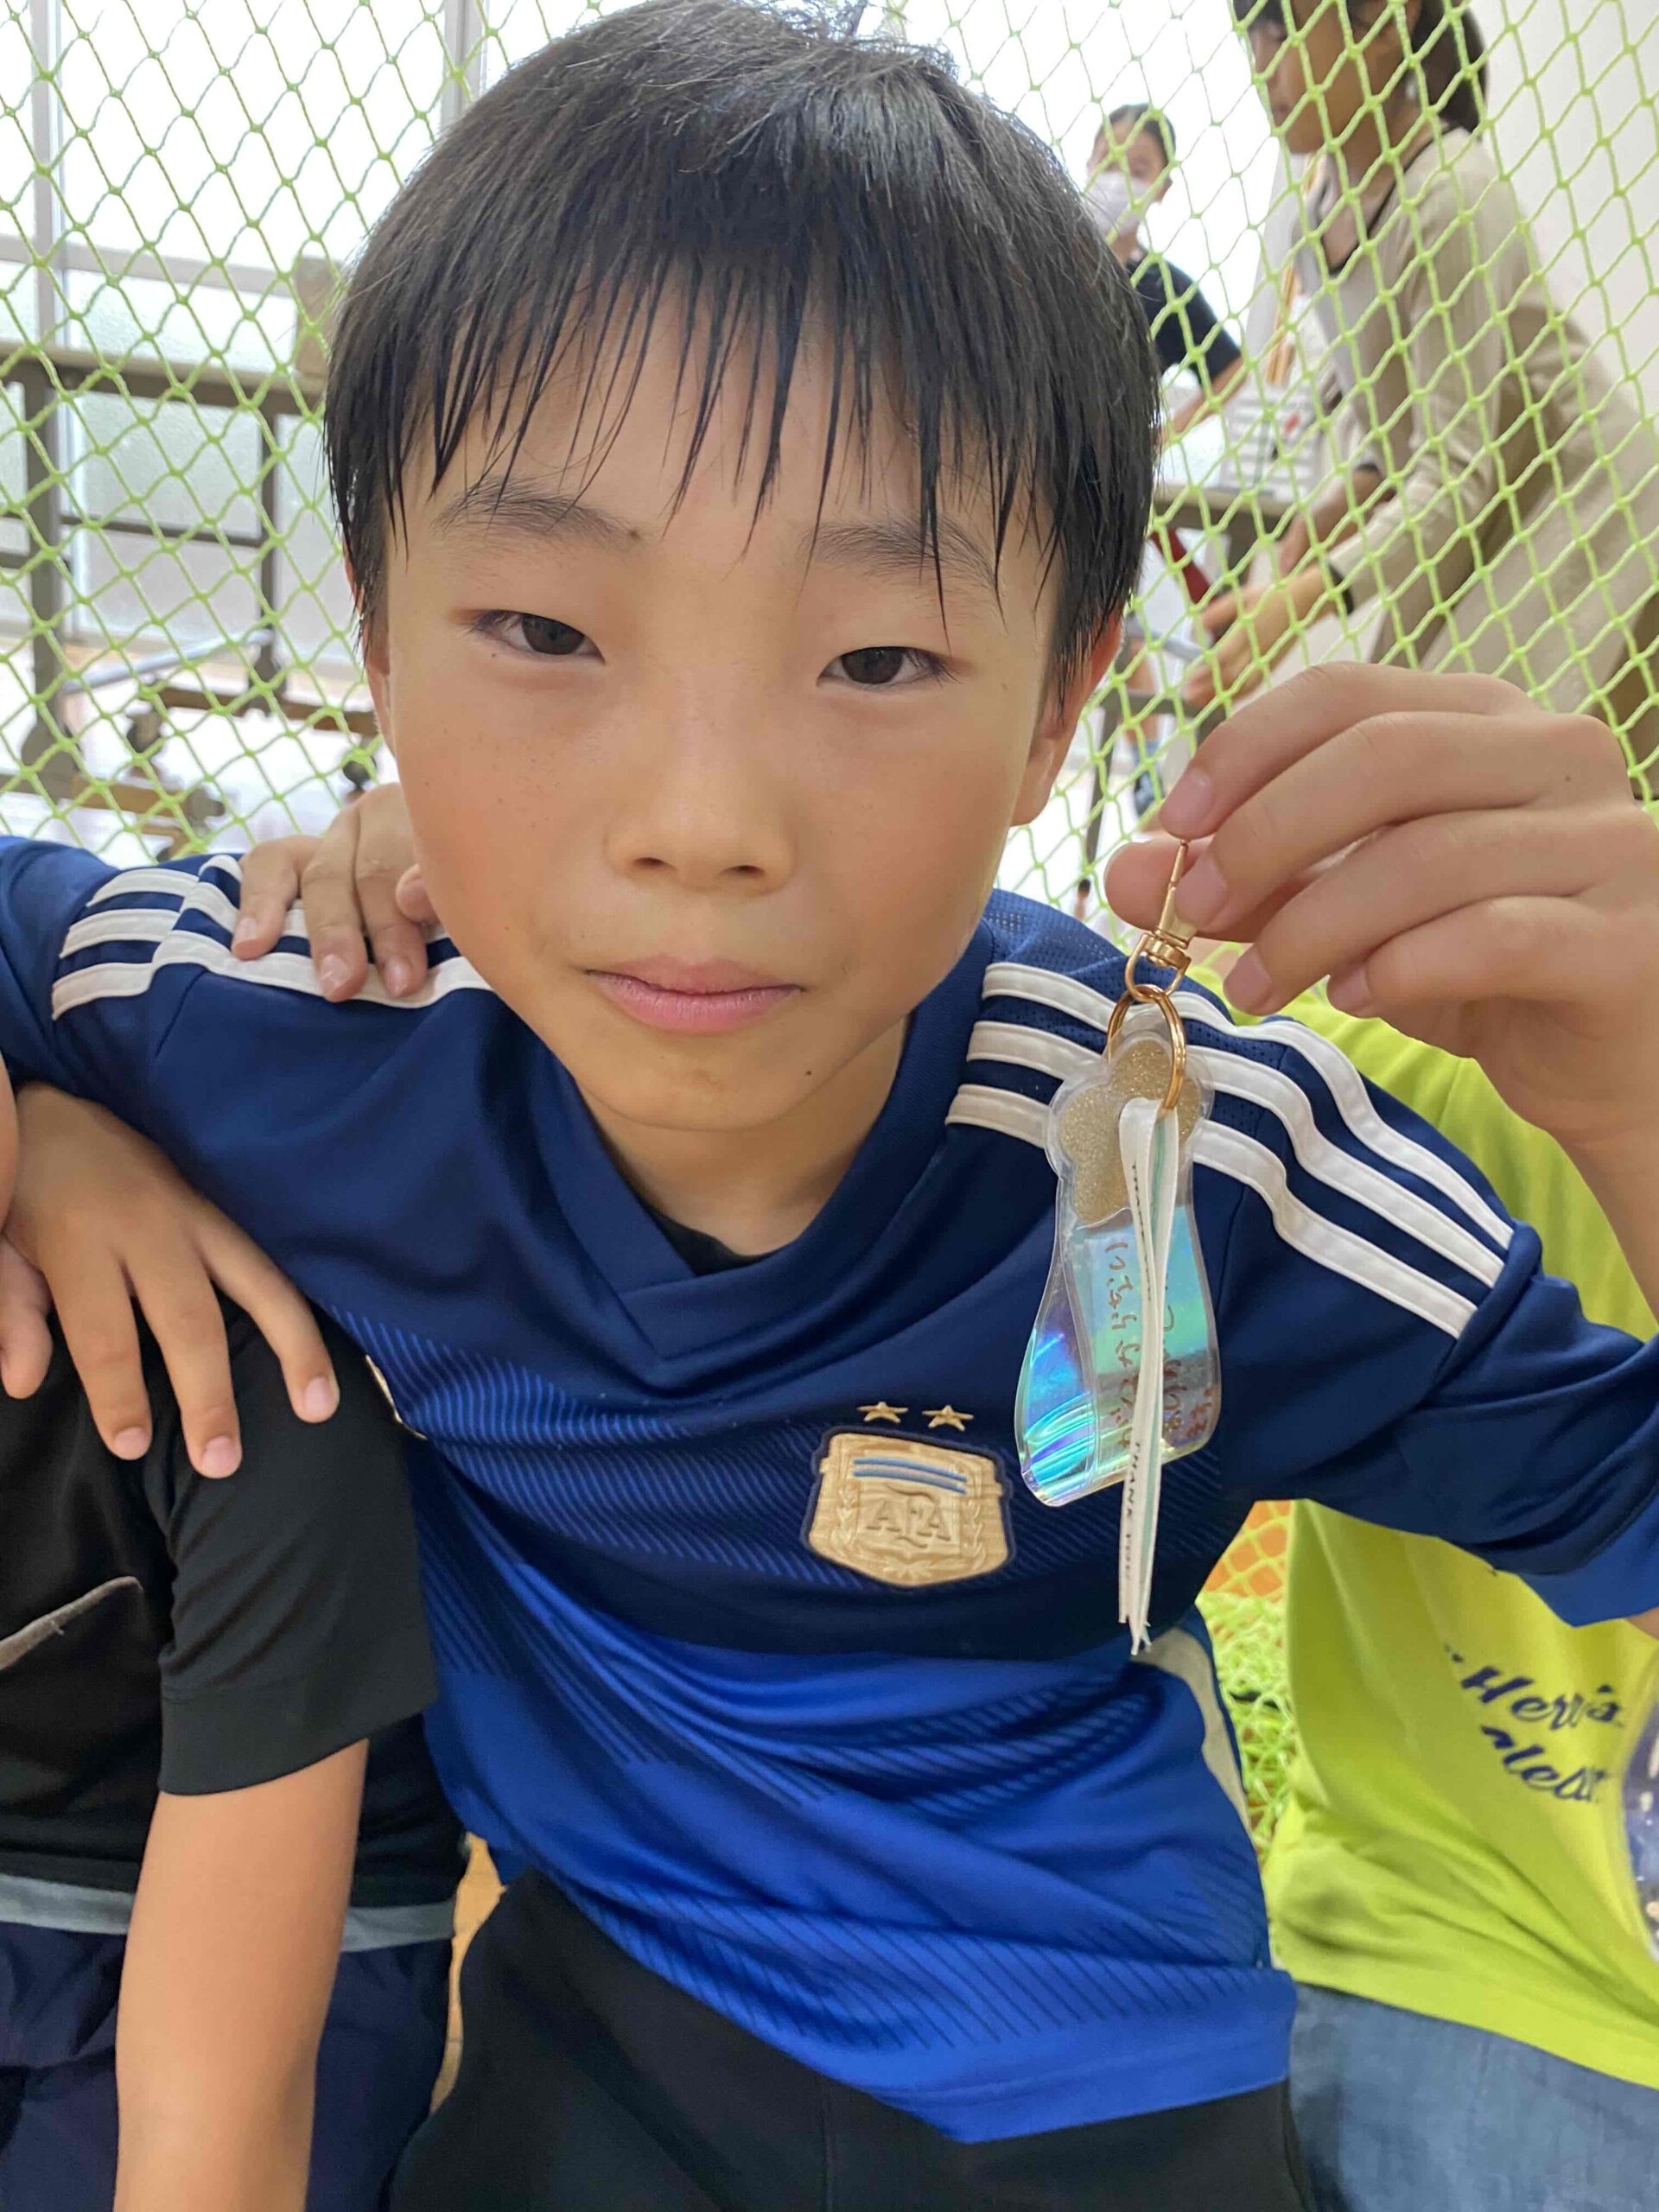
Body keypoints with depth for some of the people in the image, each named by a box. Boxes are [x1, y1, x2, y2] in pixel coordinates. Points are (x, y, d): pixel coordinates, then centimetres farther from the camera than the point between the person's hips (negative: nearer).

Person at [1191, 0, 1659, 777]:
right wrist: (1350, 492, -6)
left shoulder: (1451, 197, -25)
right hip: (1472, 527, 9)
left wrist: (1304, 597, -40)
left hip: (1577, 526, -8)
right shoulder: (1337, 182, -1)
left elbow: (1455, 472, -29)